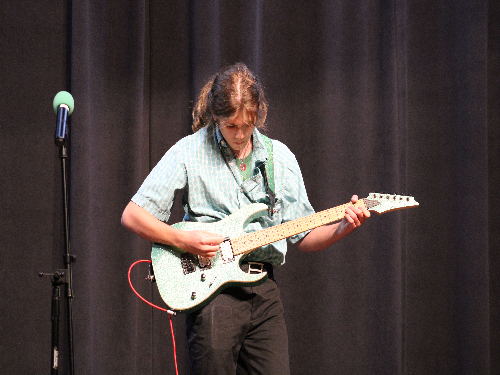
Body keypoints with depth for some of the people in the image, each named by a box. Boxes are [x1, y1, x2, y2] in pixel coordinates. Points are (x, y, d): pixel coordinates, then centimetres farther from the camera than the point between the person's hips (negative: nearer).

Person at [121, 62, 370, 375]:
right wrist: (182, 240, -15)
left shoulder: (280, 158, 12)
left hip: (265, 290, 4)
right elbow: (132, 216, -2)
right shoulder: (189, 153, -1)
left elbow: (303, 236, 14)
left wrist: (341, 229, -5)